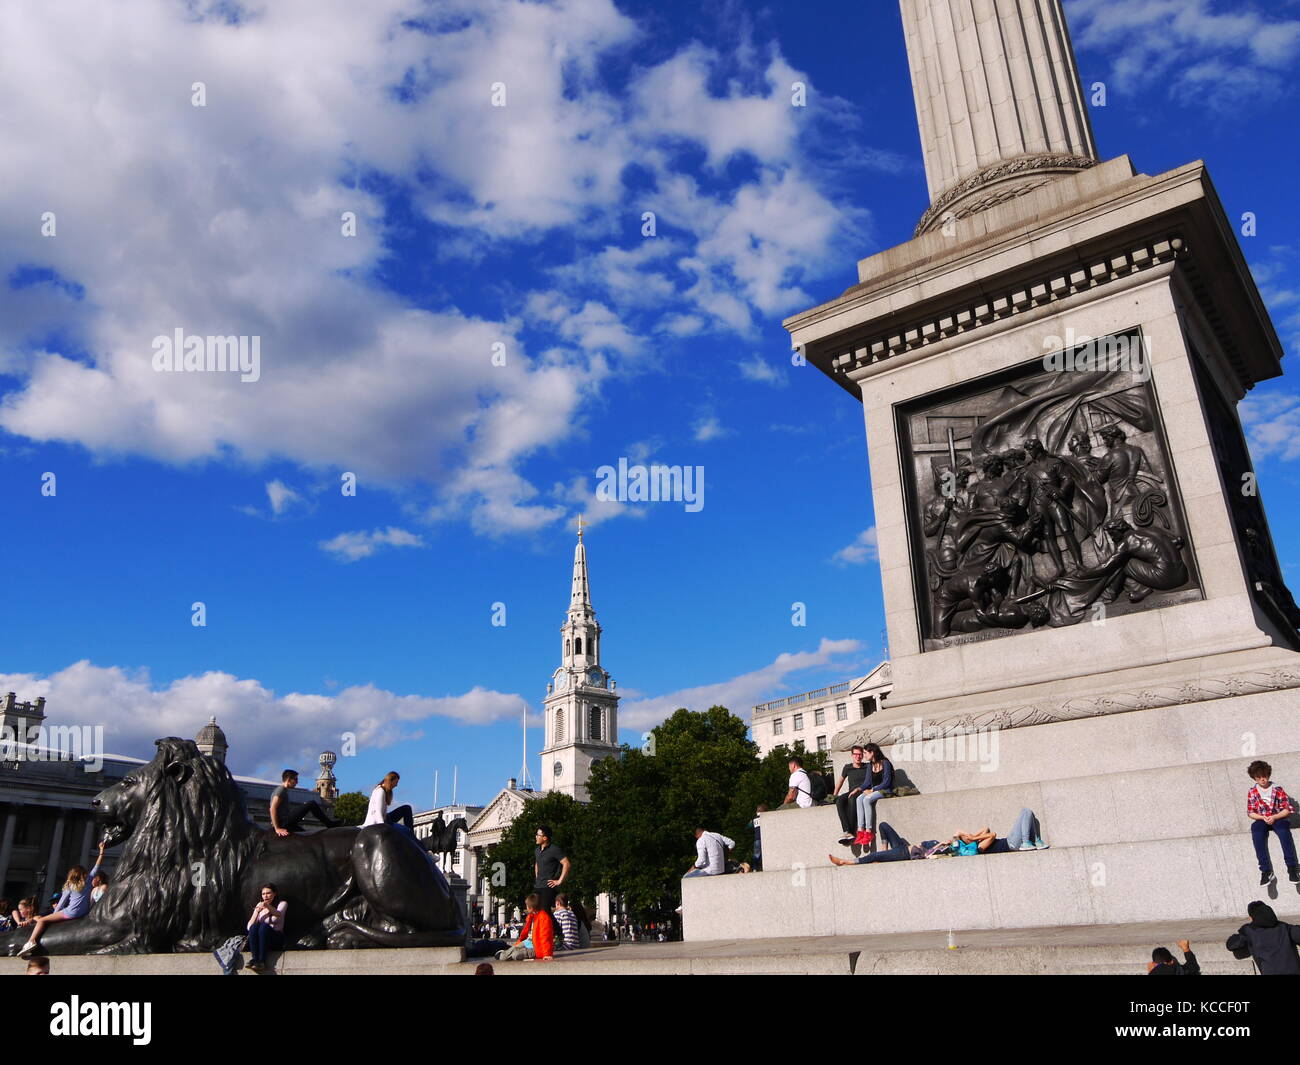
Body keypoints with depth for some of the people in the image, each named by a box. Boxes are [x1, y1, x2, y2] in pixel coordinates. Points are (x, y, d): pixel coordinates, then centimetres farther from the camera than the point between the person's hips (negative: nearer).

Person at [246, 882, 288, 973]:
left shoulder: (282, 904, 6)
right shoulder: (259, 905, 16)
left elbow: (278, 914, -20)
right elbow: (249, 926, 4)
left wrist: (268, 906, -39)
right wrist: (257, 912, -13)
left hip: (276, 938, -3)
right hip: (259, 939, 3)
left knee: (264, 926, -33)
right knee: (255, 926, -28)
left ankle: (262, 961, -40)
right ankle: (255, 958, -38)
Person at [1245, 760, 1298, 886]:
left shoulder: (1277, 789, -2)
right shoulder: (1252, 792, 3)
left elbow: (1287, 809, -3)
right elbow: (1250, 813, 5)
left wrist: (1274, 817, -18)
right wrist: (1263, 818, -14)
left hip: (1278, 818, -1)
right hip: (1261, 820, 1)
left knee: (1284, 831, -37)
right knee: (1257, 834, -33)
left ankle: (1292, 868, -36)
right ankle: (1266, 871, -36)